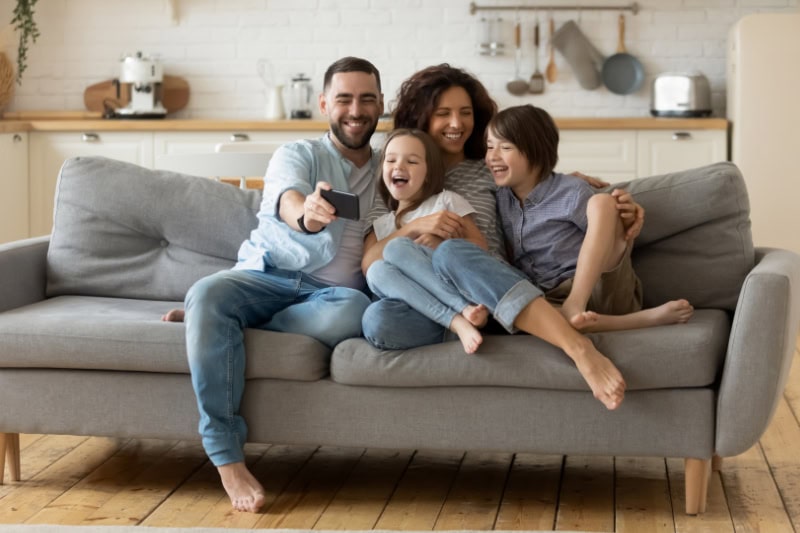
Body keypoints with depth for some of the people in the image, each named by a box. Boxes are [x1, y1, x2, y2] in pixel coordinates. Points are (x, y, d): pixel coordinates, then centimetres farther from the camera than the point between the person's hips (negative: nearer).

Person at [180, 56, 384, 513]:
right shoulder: (298, 155, 6)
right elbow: (288, 198, -18)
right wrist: (307, 215, -43)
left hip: (332, 292, 1)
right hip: (267, 276, -1)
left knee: (353, 311, -36)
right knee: (206, 294, -34)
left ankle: (207, 317, -18)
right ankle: (228, 458, -32)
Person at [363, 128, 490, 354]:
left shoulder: (446, 200, 14)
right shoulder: (380, 223, 23)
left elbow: (480, 247, 4)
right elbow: (367, 265, 2)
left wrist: (442, 243, -14)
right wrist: (412, 228, -5)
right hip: (411, 296, 3)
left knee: (397, 249, -25)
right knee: (378, 271, -29)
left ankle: (467, 308, -38)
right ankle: (457, 322, -42)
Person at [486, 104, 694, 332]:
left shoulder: (571, 192, -3)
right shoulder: (500, 198, 12)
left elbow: (620, 242, 0)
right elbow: (509, 262, 17)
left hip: (604, 289, -3)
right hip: (552, 302, 3)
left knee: (601, 202, -24)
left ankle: (574, 308, -34)